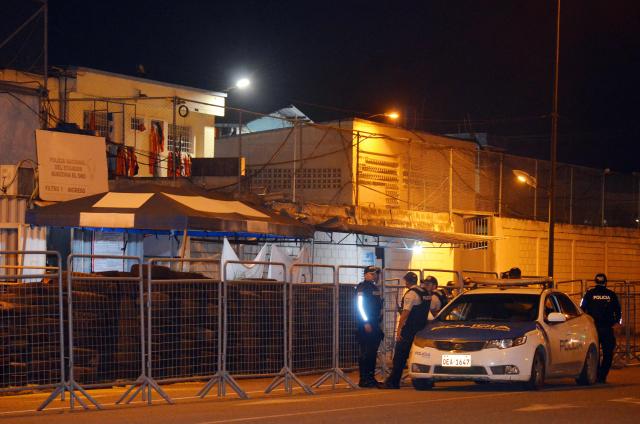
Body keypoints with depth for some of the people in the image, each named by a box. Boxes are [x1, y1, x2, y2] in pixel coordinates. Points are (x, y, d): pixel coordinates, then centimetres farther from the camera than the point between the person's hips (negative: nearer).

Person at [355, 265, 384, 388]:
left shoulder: (375, 288, 20)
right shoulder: (362, 287, -8)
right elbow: (360, 306, -15)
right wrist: (366, 323, -20)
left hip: (375, 325, 9)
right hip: (366, 326, -9)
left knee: (373, 352, 11)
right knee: (366, 353, -10)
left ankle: (371, 377, 16)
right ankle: (363, 380, -9)